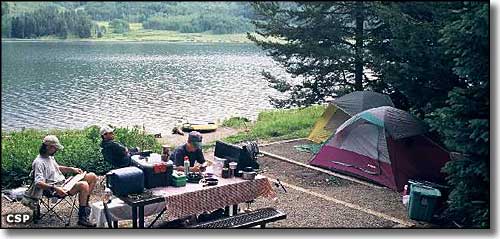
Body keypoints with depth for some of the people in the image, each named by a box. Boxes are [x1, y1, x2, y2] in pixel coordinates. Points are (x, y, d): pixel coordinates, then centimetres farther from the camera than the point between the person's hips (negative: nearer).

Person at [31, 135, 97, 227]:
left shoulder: (50, 157, 15)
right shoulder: (39, 162, -16)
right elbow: (38, 183, -26)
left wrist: (71, 169, 19)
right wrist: (55, 188, -38)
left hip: (64, 182, 10)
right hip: (55, 190, -10)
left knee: (92, 176, 4)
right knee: (84, 185, -33)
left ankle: (85, 205, 11)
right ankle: (82, 218, -25)